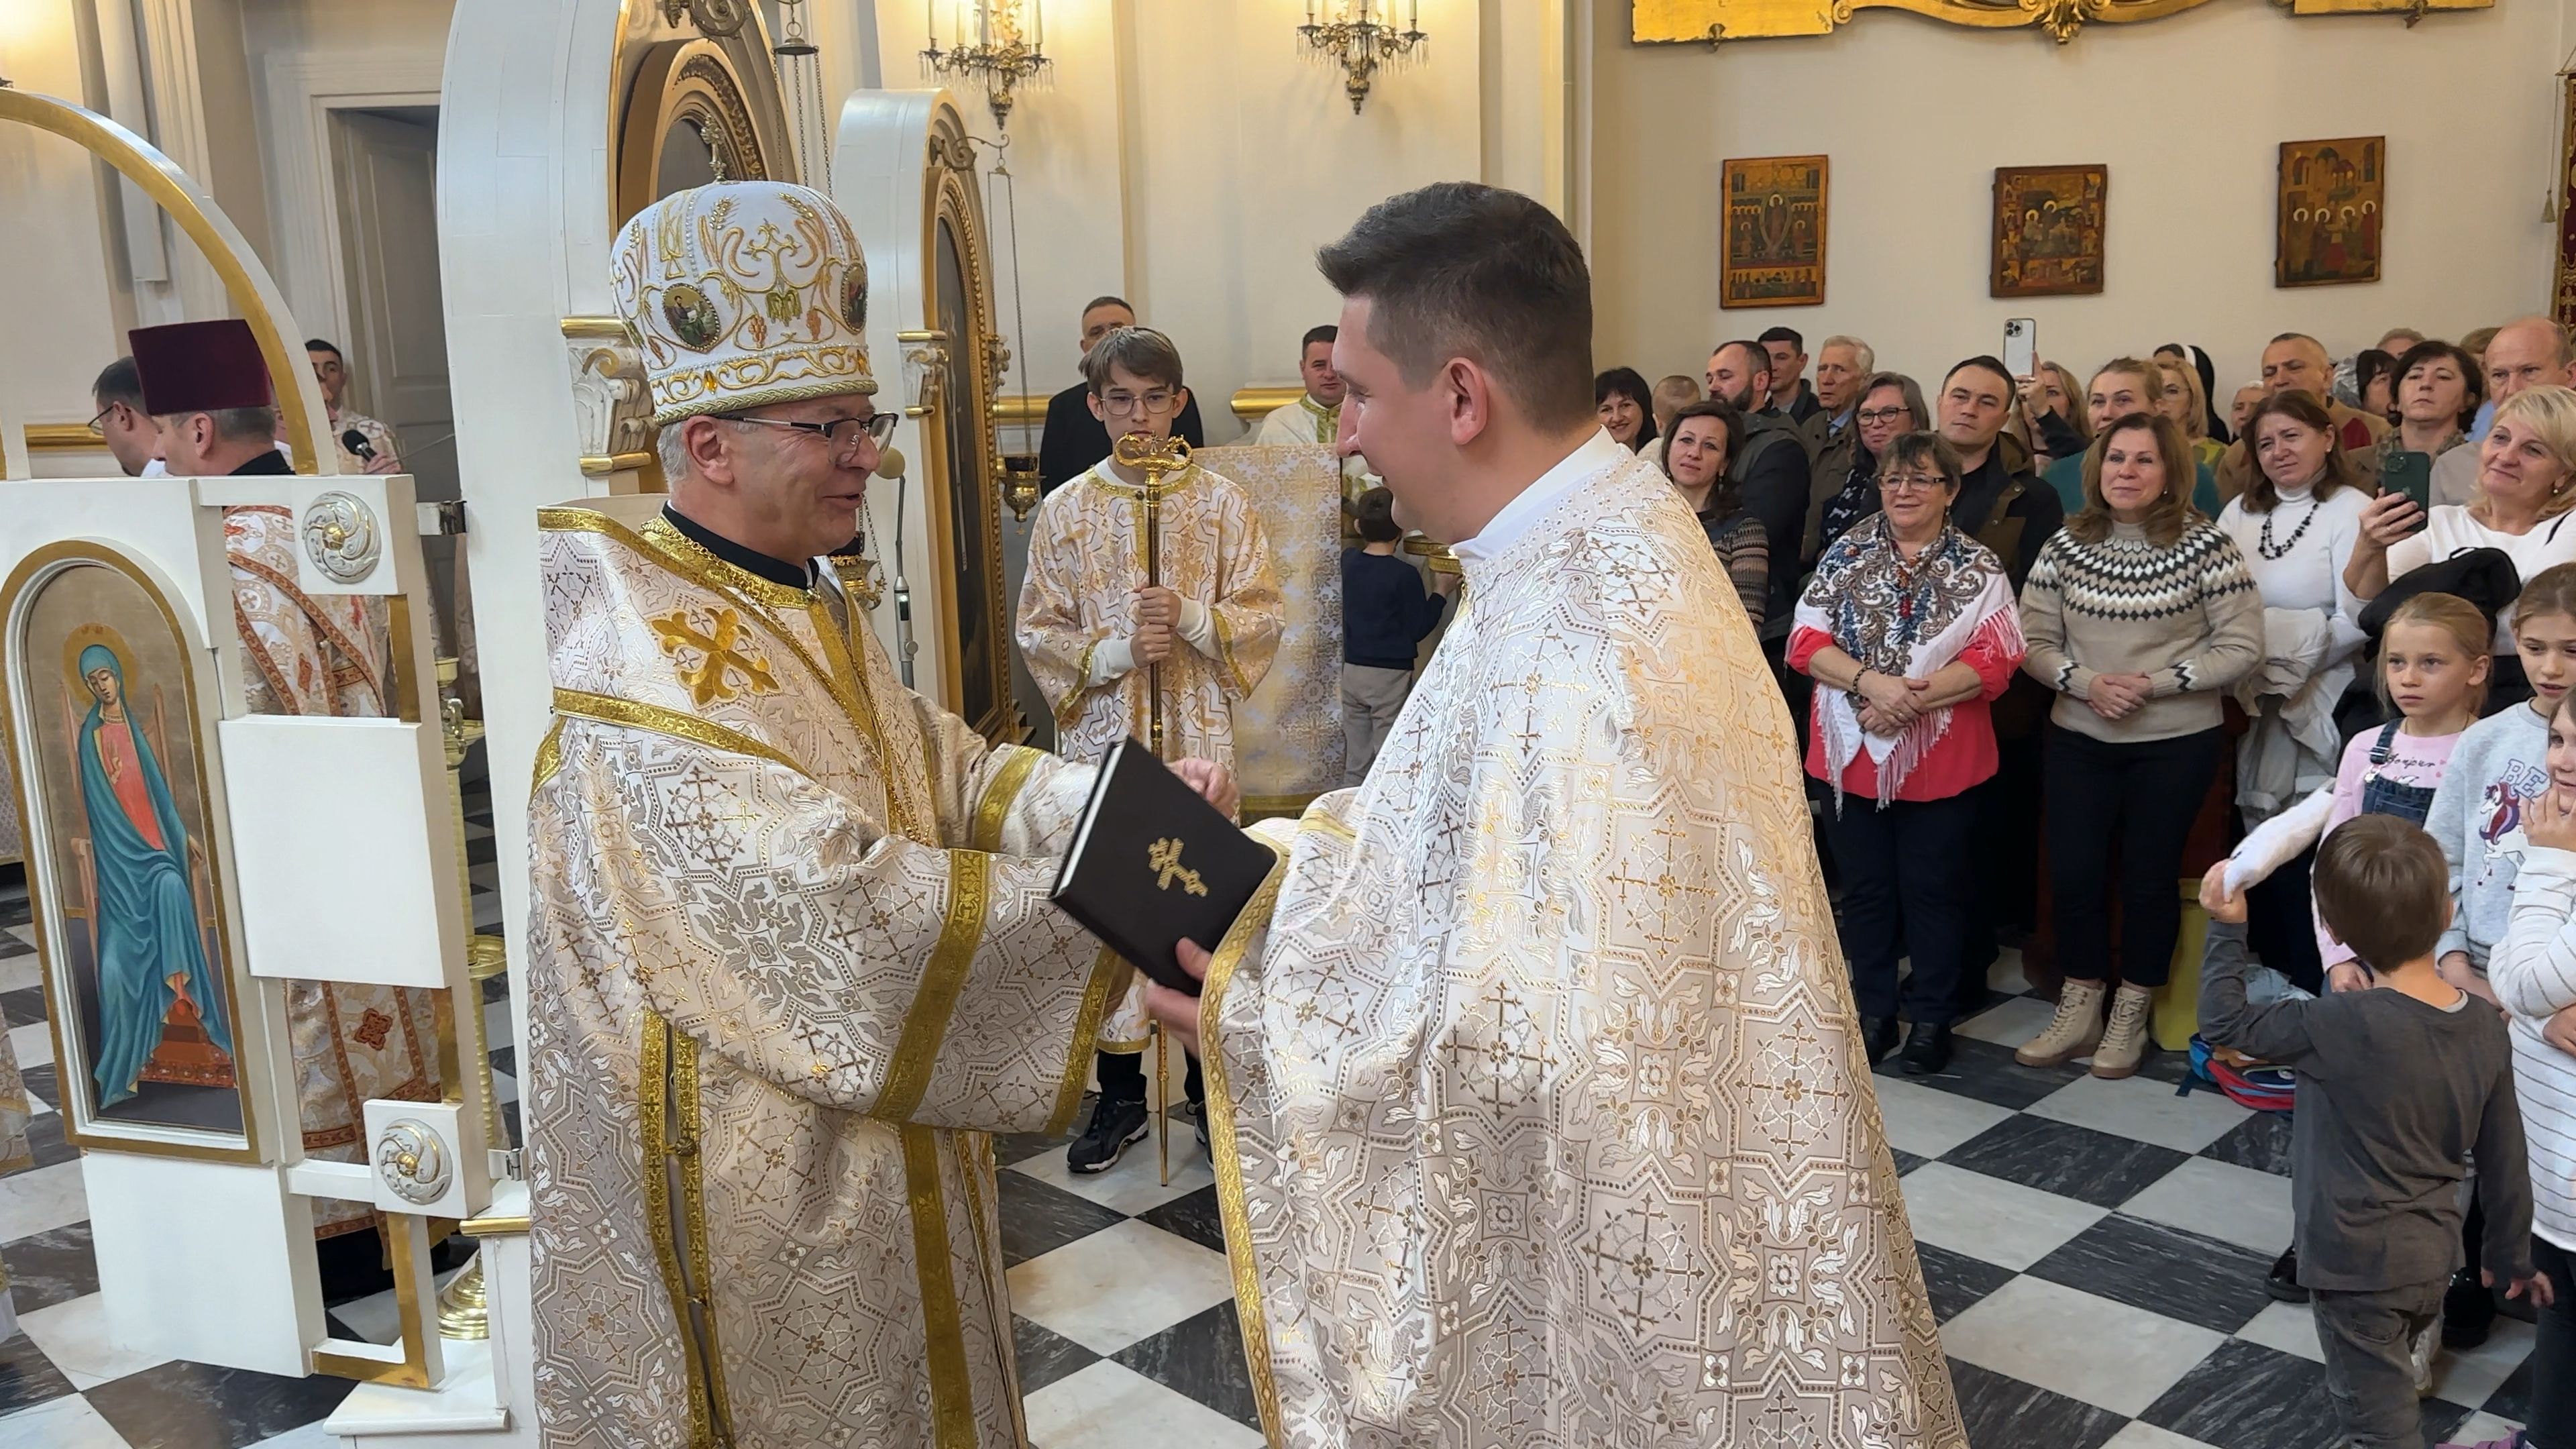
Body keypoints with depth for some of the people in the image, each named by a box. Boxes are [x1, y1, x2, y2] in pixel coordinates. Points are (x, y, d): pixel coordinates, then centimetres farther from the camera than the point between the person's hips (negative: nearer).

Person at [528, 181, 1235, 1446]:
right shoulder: (646, 666, -25)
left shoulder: (809, 608, 7)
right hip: (754, 1180, -9)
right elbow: (840, 911, -32)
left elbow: (944, 768, 2)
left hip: (871, 1143, 9)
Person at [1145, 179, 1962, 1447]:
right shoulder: (1603, 542, 1)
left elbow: (1540, 1038, -29)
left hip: (1625, 1236, -9)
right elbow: (1484, 842, 10)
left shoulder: (1584, 642, -31)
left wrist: (1257, 1013, -18)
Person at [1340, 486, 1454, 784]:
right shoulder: (1405, 575, -16)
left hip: (1352, 670, 6)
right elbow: (1418, 629, -9)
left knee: (1355, 762, 12)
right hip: (1390, 675, -6)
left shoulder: (1348, 561, 0)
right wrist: (1440, 592, 1)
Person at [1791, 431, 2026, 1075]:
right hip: (1855, 752, 2)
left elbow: (1993, 661, -10)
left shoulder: (1978, 568, -1)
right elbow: (1807, 639, -4)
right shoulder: (1847, 555, 4)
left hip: (1940, 759, -2)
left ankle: (1932, 1017, 21)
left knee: (1934, 890, 8)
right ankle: (1872, 1012, 24)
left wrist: (1913, 700, -20)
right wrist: (1871, 682, -19)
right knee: (1865, 888, 11)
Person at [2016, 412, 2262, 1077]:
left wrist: (2154, 683, -16)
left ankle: (2130, 1017, 25)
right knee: (2073, 871, 4)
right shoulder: (2066, 545, 0)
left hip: (2175, 744, -2)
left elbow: (2241, 645, -8)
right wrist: (2085, 682, -16)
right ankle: (2079, 1012, 23)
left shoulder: (2205, 545, -8)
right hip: (2080, 738, 3)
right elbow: (2035, 641, 2)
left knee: (2148, 875, 7)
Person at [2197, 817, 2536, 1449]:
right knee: (2391, 1390, 29)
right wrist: (2513, 1255, 17)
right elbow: (2504, 1161, 3)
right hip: (2433, 1258, 7)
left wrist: (2226, 928, -7)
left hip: (2361, 1266, -7)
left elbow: (2224, 1023, -16)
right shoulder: (2486, 1029, -7)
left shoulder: (2342, 1027, -28)